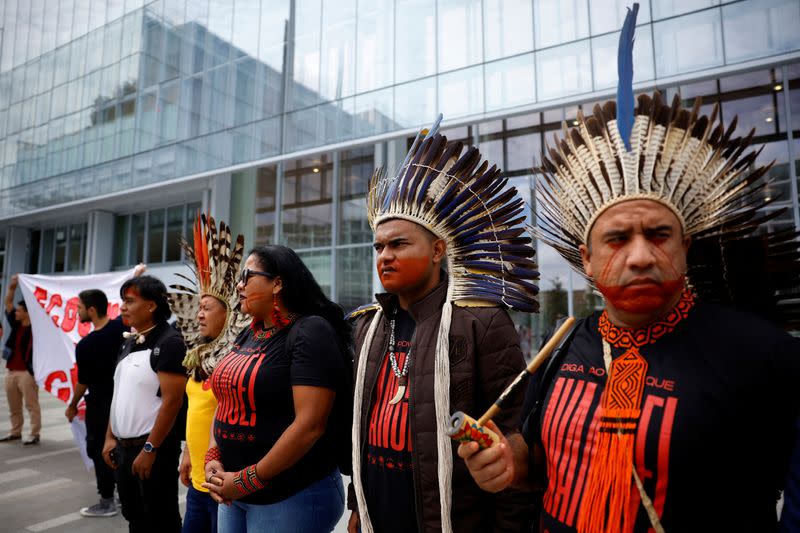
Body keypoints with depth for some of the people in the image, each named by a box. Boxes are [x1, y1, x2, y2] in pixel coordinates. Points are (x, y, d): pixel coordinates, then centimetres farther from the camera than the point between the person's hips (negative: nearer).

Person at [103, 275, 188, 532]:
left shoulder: (169, 342, -16)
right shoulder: (129, 342, 9)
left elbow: (172, 400, -20)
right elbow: (119, 394, 15)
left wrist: (150, 449, -19)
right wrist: (110, 437, 10)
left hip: (153, 448, -8)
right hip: (123, 447, 8)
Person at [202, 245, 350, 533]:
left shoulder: (310, 332, -17)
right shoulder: (249, 334, 7)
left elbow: (310, 425, -23)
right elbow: (227, 401, 14)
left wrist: (248, 480, -17)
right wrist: (212, 459, 0)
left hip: (293, 496, -7)